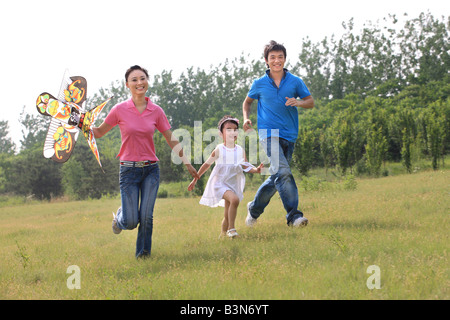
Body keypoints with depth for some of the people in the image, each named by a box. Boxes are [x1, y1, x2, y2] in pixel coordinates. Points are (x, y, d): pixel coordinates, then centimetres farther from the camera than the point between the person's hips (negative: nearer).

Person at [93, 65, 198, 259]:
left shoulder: (156, 111, 1)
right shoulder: (120, 110, -5)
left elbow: (171, 140, 8)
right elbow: (99, 132, 7)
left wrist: (187, 163, 10)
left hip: (151, 169, 2)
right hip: (129, 170, -2)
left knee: (146, 217, -7)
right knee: (131, 222, -4)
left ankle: (143, 253, 14)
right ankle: (120, 217, 33)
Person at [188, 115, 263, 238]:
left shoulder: (240, 150, 1)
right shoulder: (219, 150, -9)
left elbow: (246, 167, 5)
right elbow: (207, 164, 1)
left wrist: (256, 170, -16)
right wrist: (195, 179, 7)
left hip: (233, 185, 5)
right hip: (219, 183, -5)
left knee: (227, 216, 9)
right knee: (235, 199, -31)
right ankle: (231, 228, -22)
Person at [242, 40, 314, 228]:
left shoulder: (295, 82, 6)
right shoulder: (259, 84, 6)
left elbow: (310, 102, 12)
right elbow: (247, 101, 22)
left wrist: (298, 102, -10)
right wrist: (246, 118, 4)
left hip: (289, 136, 3)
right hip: (269, 133, -3)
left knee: (277, 178, 9)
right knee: (282, 172, -23)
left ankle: (254, 209, 29)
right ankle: (293, 215, -24)